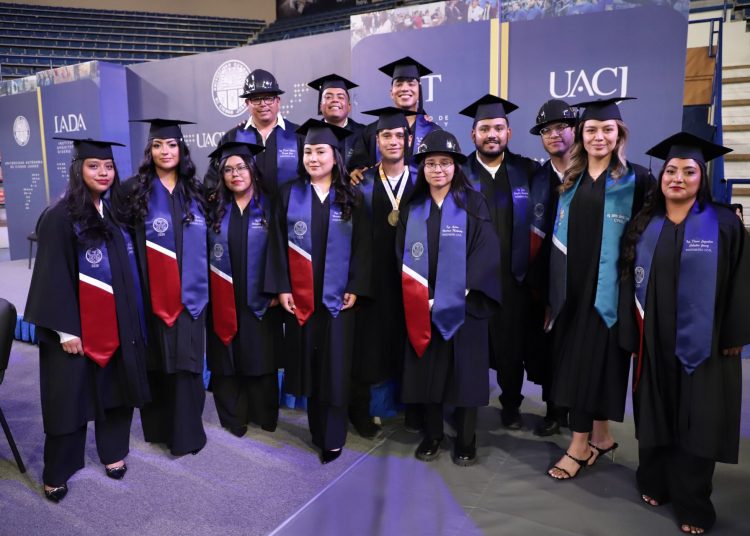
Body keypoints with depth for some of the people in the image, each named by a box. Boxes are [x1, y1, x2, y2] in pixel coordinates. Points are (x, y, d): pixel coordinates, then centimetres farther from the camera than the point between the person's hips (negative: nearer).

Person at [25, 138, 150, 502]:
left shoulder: (115, 211, 8)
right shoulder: (60, 216, -11)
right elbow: (54, 276, -14)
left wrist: (130, 317, 10)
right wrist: (66, 329, -16)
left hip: (116, 321, 6)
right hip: (77, 323, -5)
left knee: (115, 386, 13)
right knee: (71, 394, 4)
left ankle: (112, 451, 30)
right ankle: (57, 471, 20)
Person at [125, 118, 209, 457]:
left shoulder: (195, 191, 9)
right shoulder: (136, 190, 0)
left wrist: (204, 283, 6)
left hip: (190, 290, 2)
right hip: (154, 291, -1)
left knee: (186, 359, 3)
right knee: (160, 359, 9)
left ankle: (185, 433, 14)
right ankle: (159, 425, 27)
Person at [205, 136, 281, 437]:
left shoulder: (268, 206, 0)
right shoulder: (213, 207, 4)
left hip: (258, 299, -1)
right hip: (223, 300, 2)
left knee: (260, 358, 8)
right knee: (227, 359, 9)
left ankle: (264, 416, 25)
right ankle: (233, 418, 25)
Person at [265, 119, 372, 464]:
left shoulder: (351, 198, 3)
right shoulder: (290, 195, 4)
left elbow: (361, 246, 1)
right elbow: (278, 244, 1)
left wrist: (355, 288, -7)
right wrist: (282, 287, -6)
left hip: (337, 294, -1)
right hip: (300, 295, 1)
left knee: (335, 364, 2)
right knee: (308, 361, 8)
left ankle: (333, 438, 12)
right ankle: (317, 430, 26)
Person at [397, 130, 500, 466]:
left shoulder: (473, 204, 0)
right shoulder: (413, 209, 8)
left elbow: (487, 252, -8)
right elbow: (403, 256, 5)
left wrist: (463, 291, -16)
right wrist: (419, 297, -7)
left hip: (464, 305, -2)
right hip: (423, 307, 3)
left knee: (465, 372, 4)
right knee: (427, 371, 8)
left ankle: (466, 441, 19)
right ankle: (432, 435, 24)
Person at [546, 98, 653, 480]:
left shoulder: (635, 180, -2)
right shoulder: (570, 181, 11)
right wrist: (553, 289, 8)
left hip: (606, 288, -5)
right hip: (572, 286, 5)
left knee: (589, 360, -2)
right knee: (575, 359, 9)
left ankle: (580, 445, 10)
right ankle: (600, 437, 25)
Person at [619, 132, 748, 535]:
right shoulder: (644, 226, 6)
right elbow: (631, 280, 6)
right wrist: (632, 333, 2)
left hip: (702, 343, -3)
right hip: (654, 342, 3)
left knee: (696, 423, 5)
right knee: (656, 417, 13)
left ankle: (692, 503, 19)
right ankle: (655, 484, 30)